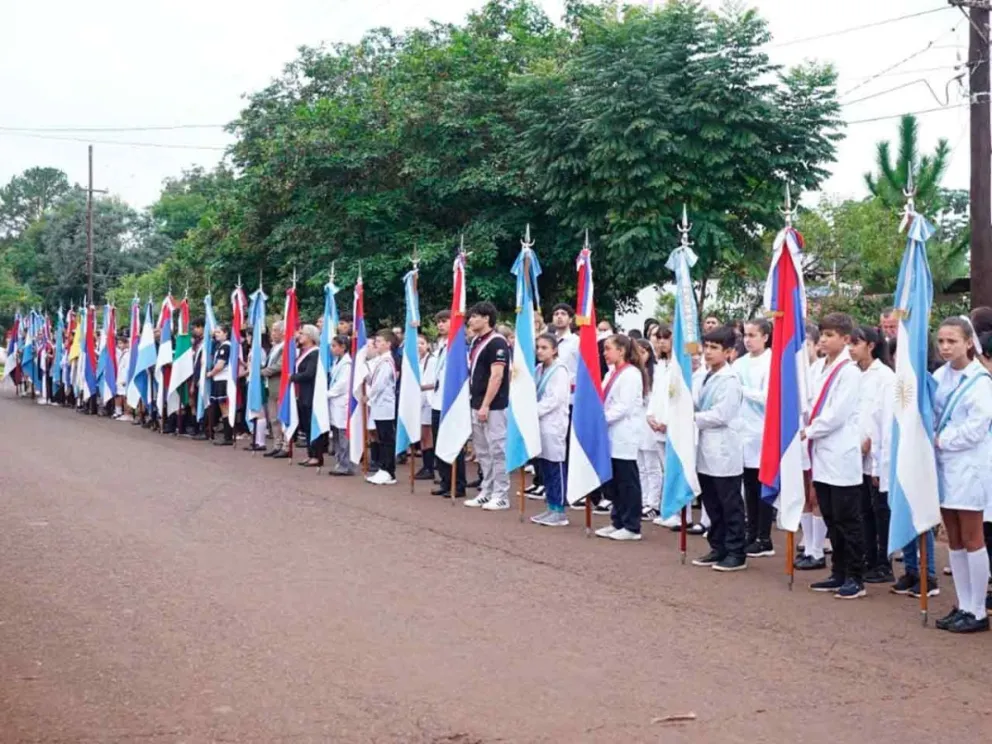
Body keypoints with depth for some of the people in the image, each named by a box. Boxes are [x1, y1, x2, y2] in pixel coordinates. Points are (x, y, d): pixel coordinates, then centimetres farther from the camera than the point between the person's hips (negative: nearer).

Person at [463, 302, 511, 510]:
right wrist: (475, 402, 14)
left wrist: (486, 405, -20)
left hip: (493, 407, -9)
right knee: (482, 451, 12)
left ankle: (501, 495, -1)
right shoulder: (476, 341, 13)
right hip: (477, 405, 9)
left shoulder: (496, 343, -13)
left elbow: (497, 376, -19)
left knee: (497, 450, -5)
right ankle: (486, 492, 19)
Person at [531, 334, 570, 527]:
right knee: (544, 467, 9)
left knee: (556, 467, -5)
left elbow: (556, 399, -16)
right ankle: (550, 507, 16)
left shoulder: (559, 371, -8)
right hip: (539, 422, 7)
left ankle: (559, 511, -2)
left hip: (554, 424, -7)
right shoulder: (539, 369, 14)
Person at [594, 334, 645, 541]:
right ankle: (617, 522, 20)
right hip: (612, 435, 9)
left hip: (625, 436, -9)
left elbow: (624, 407, -18)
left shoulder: (631, 374, -12)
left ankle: (632, 527, 4)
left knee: (627, 482, -2)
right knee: (613, 482, 12)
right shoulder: (612, 373, 15)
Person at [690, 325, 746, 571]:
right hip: (706, 451, 8)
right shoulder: (707, 377, 12)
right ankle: (718, 549, 22)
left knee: (730, 506, 0)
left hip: (724, 452, -8)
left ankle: (736, 554, 7)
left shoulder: (730, 380, -13)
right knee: (712, 505, 13)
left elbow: (719, 415, -18)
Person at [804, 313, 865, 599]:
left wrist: (809, 432, -7)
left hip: (841, 457, -8)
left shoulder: (849, 371, -10)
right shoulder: (823, 370, 13)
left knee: (847, 520, -1)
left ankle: (855, 579, 5)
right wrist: (809, 431, 1)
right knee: (831, 519, 13)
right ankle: (839, 574, 21)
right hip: (823, 455, 8)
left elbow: (837, 415, -16)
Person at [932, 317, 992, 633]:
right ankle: (963, 606, 19)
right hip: (943, 464, 7)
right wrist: (933, 440, -8)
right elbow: (930, 414, 10)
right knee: (954, 541, 11)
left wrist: (941, 440, -11)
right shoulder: (939, 376, 7)